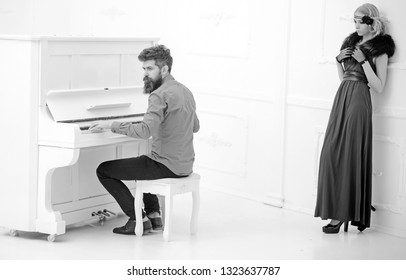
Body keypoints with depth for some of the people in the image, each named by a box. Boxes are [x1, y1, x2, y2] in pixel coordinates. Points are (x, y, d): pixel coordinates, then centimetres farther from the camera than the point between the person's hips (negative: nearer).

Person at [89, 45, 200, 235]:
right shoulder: (185, 91, 10)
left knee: (103, 170, 1)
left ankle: (139, 219, 2)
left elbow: (145, 131, -32)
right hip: (185, 164, 10)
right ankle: (154, 215, 28)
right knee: (139, 164, 38)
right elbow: (195, 127, 24)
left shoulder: (160, 95, -19)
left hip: (166, 166, -10)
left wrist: (112, 125, -23)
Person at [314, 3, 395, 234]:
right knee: (332, 153, 3)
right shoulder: (352, 41, 17)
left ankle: (343, 214, -3)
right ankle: (337, 210, 12)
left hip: (359, 101, -7)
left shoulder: (380, 49, -3)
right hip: (342, 98, 7)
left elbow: (379, 87, -10)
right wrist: (339, 60, 4)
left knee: (349, 155, -8)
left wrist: (363, 61, -14)